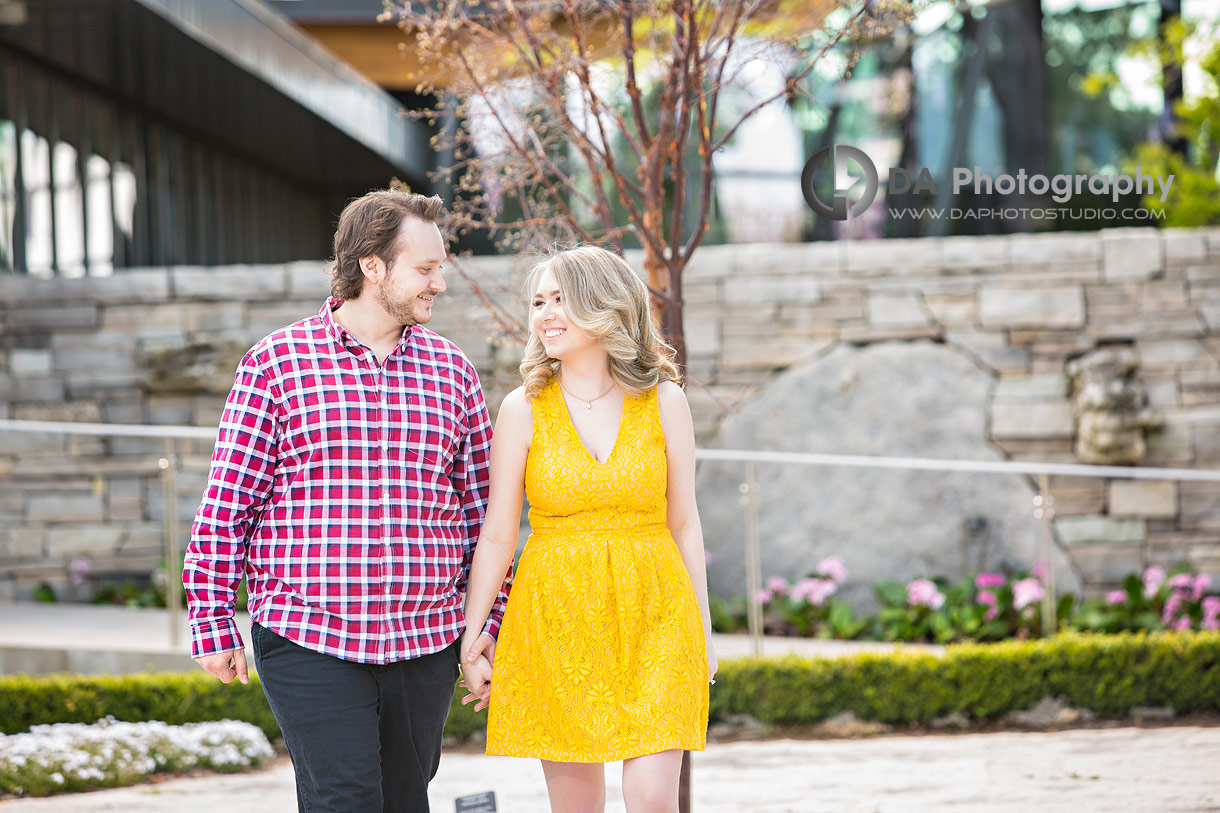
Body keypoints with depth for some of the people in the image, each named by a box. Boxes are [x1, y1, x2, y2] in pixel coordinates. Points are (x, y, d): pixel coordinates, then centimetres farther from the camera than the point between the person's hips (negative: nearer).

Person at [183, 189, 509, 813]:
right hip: (308, 643, -4)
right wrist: (211, 623, -4)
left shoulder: (452, 370, 10)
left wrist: (489, 623, 12)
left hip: (425, 643, 4)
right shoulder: (277, 363, -1)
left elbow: (479, 510, 15)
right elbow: (226, 503, -1)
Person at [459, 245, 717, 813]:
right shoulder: (524, 409, 0)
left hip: (651, 617, 0)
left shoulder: (664, 402, 2)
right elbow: (496, 537, 2)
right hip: (556, 616, 0)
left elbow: (683, 524, 8)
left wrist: (703, 633, 10)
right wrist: (471, 641, 0)